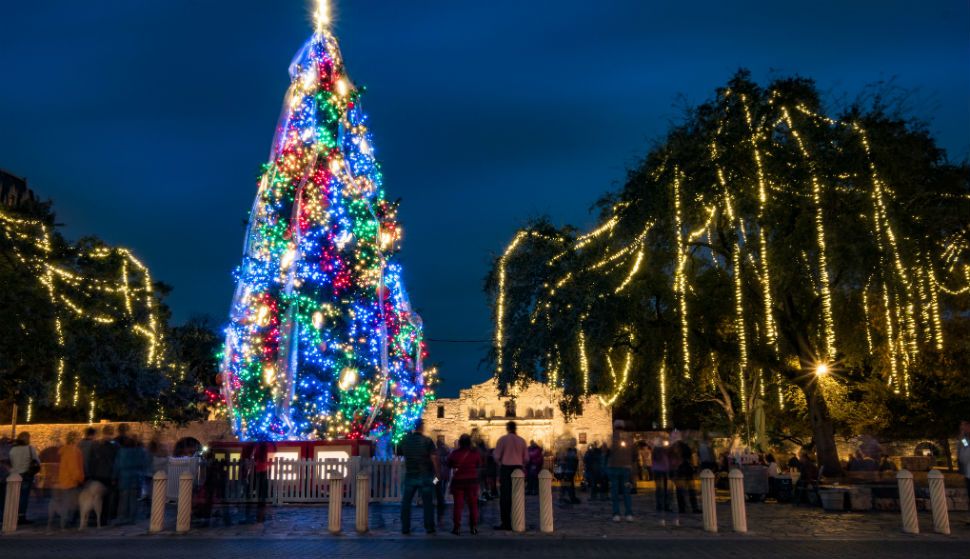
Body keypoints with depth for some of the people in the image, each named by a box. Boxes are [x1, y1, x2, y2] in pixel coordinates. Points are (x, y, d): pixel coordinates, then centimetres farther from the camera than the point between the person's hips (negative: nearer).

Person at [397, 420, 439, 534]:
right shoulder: (427, 441, -10)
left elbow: (398, 453, 13)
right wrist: (436, 472, -6)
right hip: (425, 476, -2)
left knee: (406, 502, 11)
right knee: (428, 503, 8)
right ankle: (429, 527, 10)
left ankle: (405, 528, 10)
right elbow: (433, 458, -15)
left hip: (410, 475, 2)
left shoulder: (405, 440, 0)